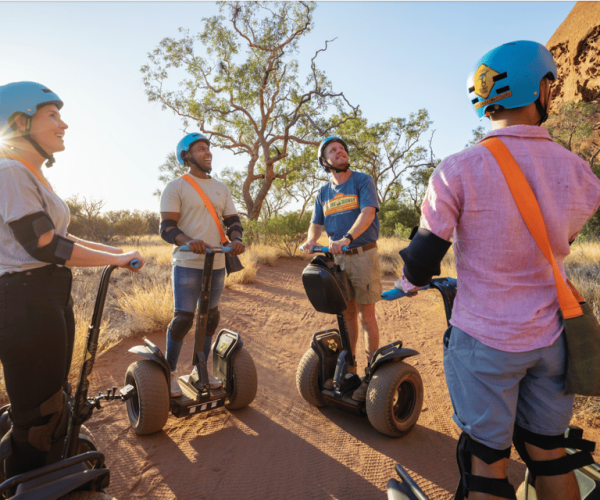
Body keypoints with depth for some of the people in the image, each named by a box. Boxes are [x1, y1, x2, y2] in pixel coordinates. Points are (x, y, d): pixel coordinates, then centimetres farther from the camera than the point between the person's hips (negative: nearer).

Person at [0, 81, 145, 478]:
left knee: (53, 404, 21)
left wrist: (118, 251, 14)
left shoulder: (32, 175, 16)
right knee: (39, 417, 2)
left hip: (51, 297, 10)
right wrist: (118, 260, -11)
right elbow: (45, 246, -20)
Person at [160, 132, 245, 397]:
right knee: (183, 318, -5)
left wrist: (236, 239, -11)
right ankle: (170, 372, 15)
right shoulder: (176, 187, -1)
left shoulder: (221, 188, 15)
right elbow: (166, 226, -9)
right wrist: (188, 241, -30)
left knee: (210, 316, 10)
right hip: (187, 263, -5)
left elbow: (232, 219, 12)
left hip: (216, 264, 5)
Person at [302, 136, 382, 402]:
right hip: (337, 257, 5)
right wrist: (311, 240, -13)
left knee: (366, 315, -2)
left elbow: (368, 212, -17)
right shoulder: (323, 192, 13)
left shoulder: (363, 180, -3)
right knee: (347, 314, 13)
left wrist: (347, 238, -32)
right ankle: (347, 367, 26)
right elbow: (316, 223, 11)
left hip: (363, 255, -4)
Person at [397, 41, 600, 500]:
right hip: (552, 338, 5)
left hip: (485, 341, -4)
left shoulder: (459, 171, -17)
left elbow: (423, 258, -13)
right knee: (549, 452, 23)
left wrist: (408, 284, 9)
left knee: (488, 462, 11)